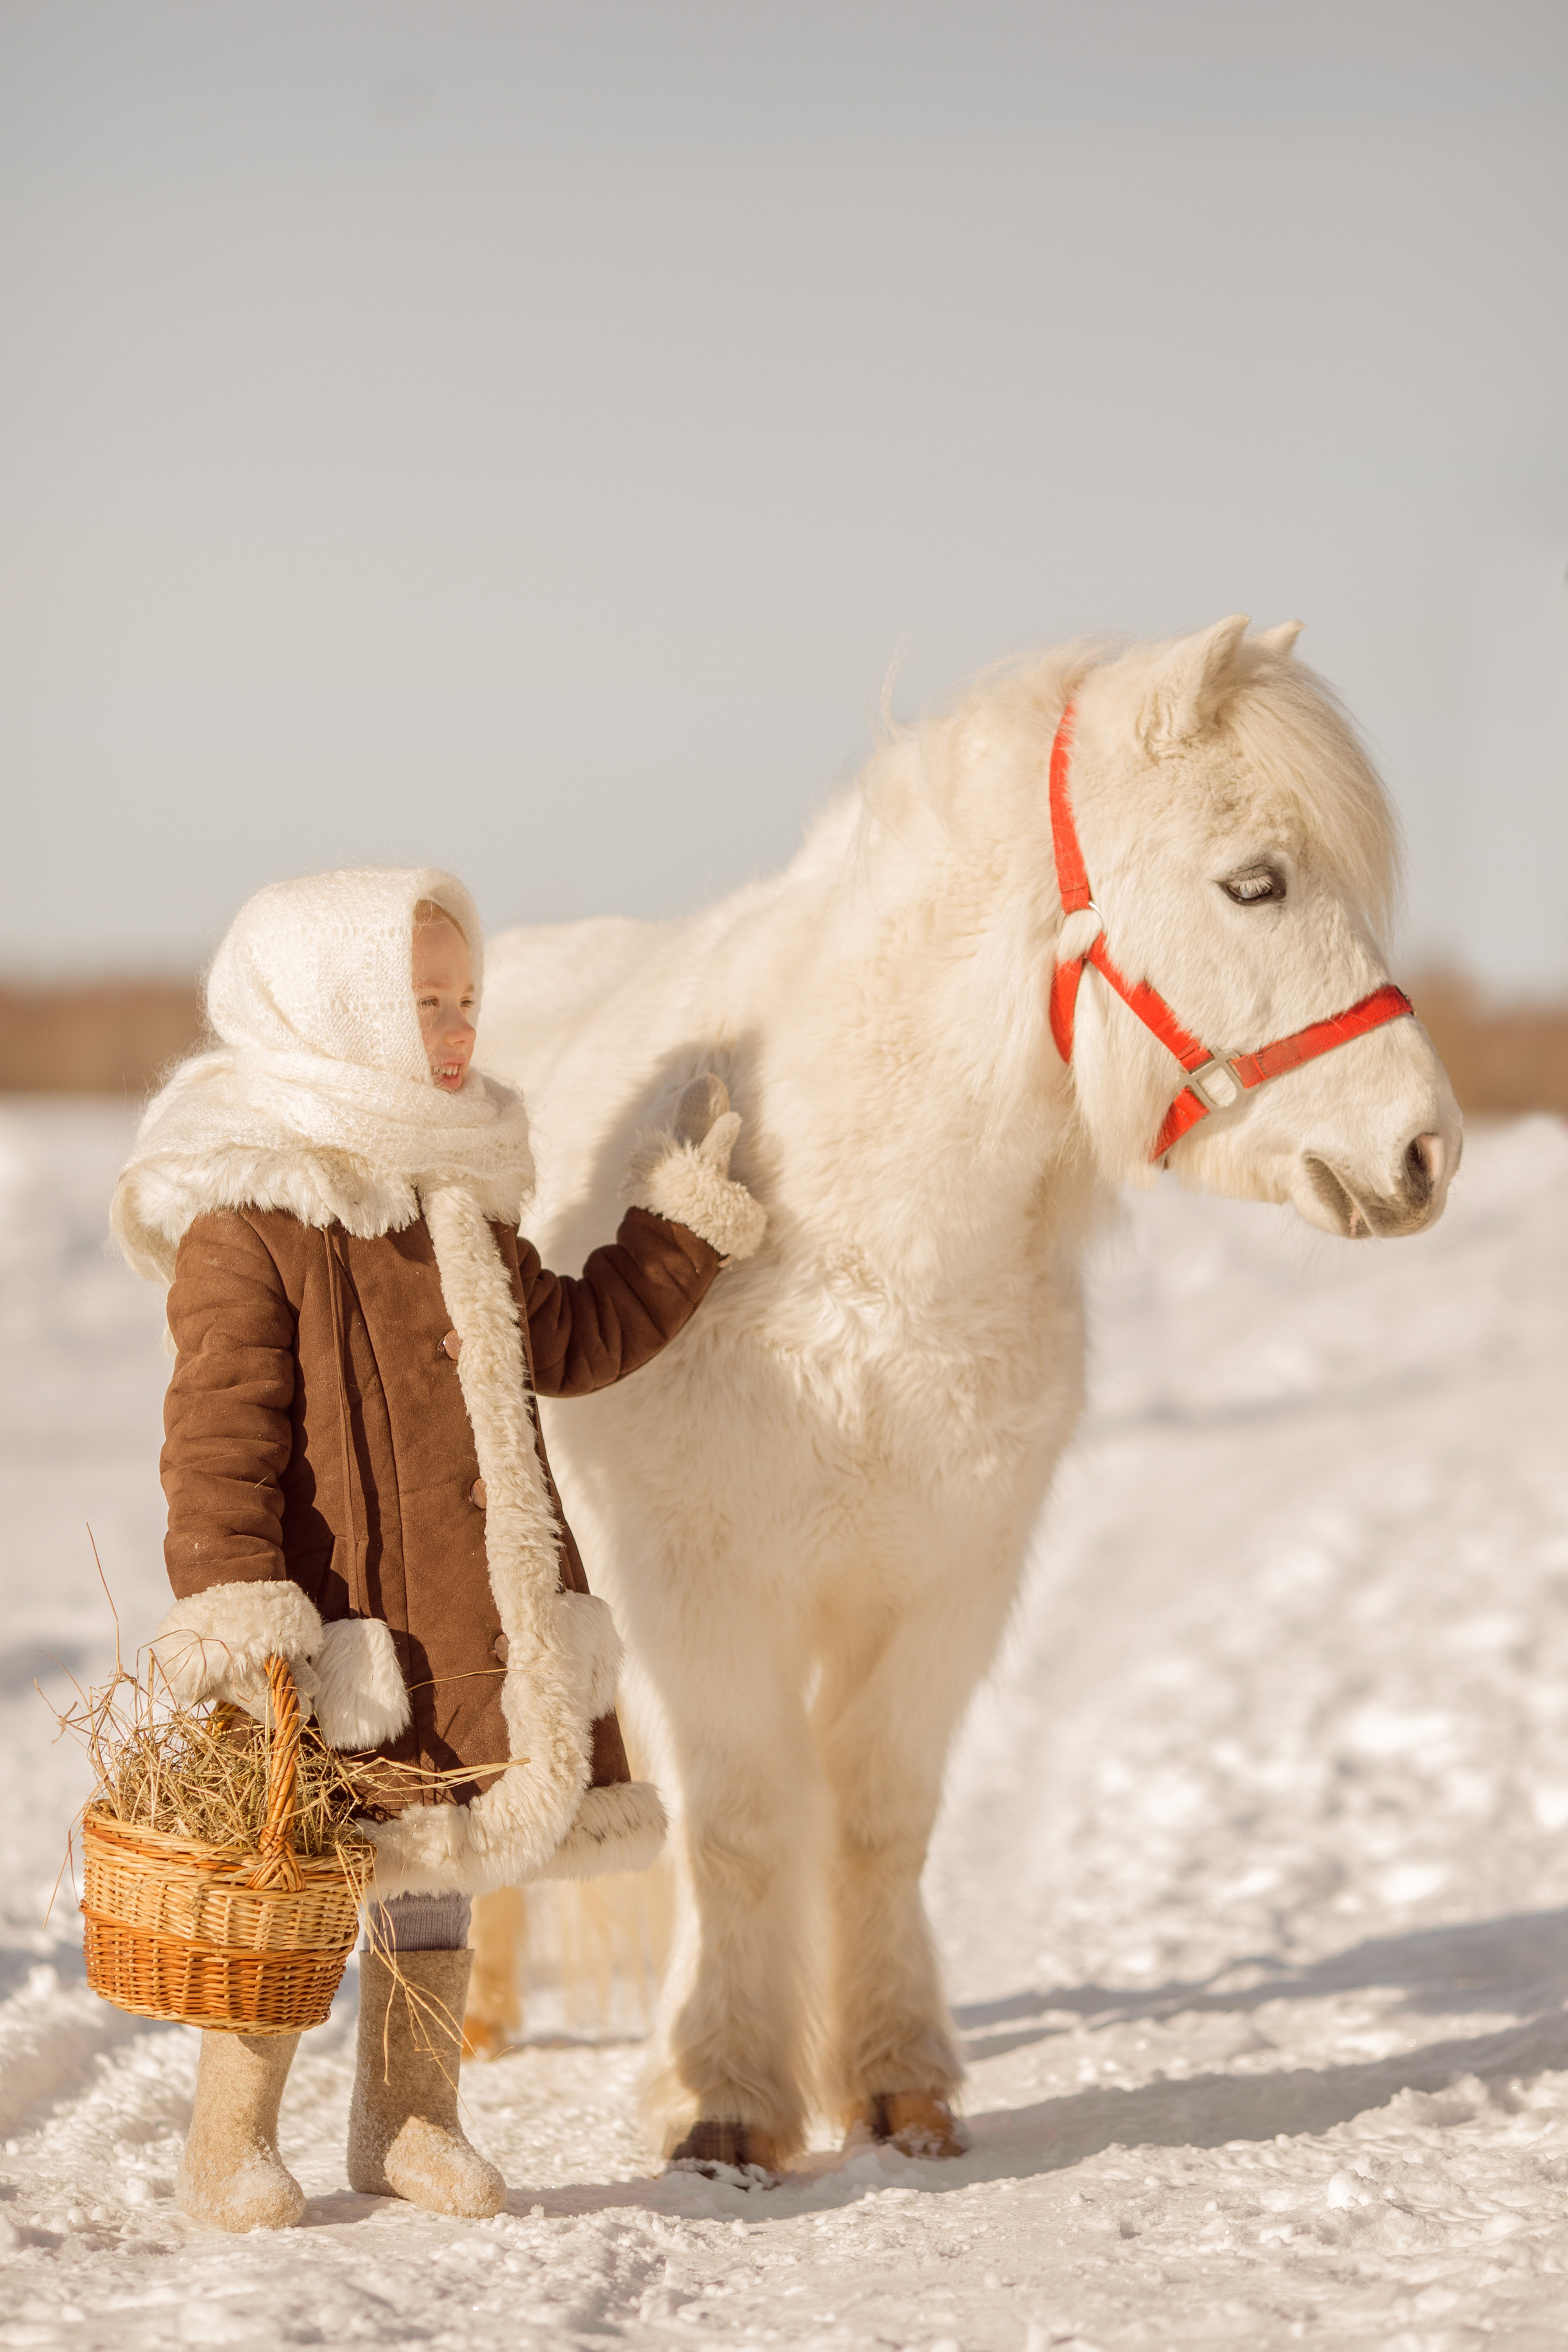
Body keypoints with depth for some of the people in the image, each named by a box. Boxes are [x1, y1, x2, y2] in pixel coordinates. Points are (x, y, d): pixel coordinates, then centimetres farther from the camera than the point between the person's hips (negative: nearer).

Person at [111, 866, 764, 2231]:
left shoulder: (466, 1210, 14)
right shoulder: (246, 1225, -12)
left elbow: (570, 1342, 24)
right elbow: (219, 1430, -15)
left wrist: (683, 1226, 22)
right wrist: (228, 1593, -23)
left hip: (472, 1606, 7)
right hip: (334, 1612, -7)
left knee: (435, 1858, 13)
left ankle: (410, 2117, 24)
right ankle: (231, 2141, 10)